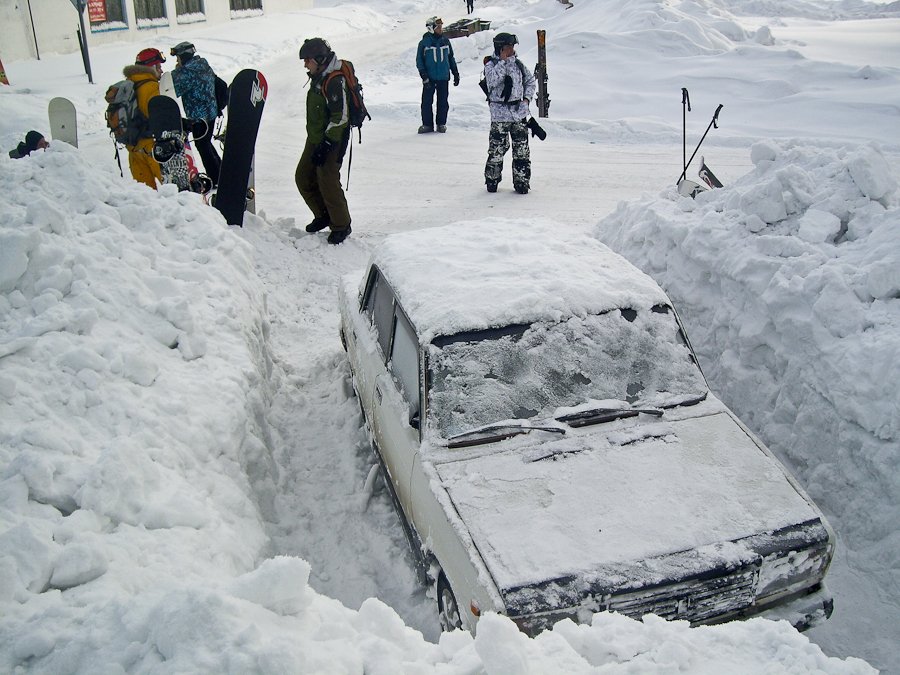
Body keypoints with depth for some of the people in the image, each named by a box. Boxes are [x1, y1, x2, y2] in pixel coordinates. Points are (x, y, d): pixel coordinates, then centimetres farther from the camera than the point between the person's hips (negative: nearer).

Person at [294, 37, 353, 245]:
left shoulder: (335, 81, -21)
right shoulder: (318, 77, 10)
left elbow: (340, 118, -24)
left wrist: (325, 145, -23)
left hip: (332, 141, -10)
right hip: (315, 139, 10)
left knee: (328, 183, -9)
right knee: (303, 177, 12)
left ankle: (341, 225, 8)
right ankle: (323, 216, 27)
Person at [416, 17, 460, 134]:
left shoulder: (445, 41, 7)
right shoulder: (424, 43, -3)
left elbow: (451, 58, 16)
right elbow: (419, 61, -2)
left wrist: (456, 74, 14)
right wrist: (424, 76, -11)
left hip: (443, 77, 3)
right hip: (429, 78, -2)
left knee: (443, 102, 6)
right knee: (427, 102, -1)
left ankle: (441, 123, 17)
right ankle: (427, 124, 9)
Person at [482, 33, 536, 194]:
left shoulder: (518, 64, 8)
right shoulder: (491, 64, -5)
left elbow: (530, 81, 19)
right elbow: (493, 81, -25)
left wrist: (527, 98, 5)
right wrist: (503, 61, -22)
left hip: (519, 113, 4)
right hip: (500, 114, -4)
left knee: (521, 150, 5)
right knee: (497, 150, 0)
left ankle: (521, 181, 14)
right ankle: (492, 180, 17)